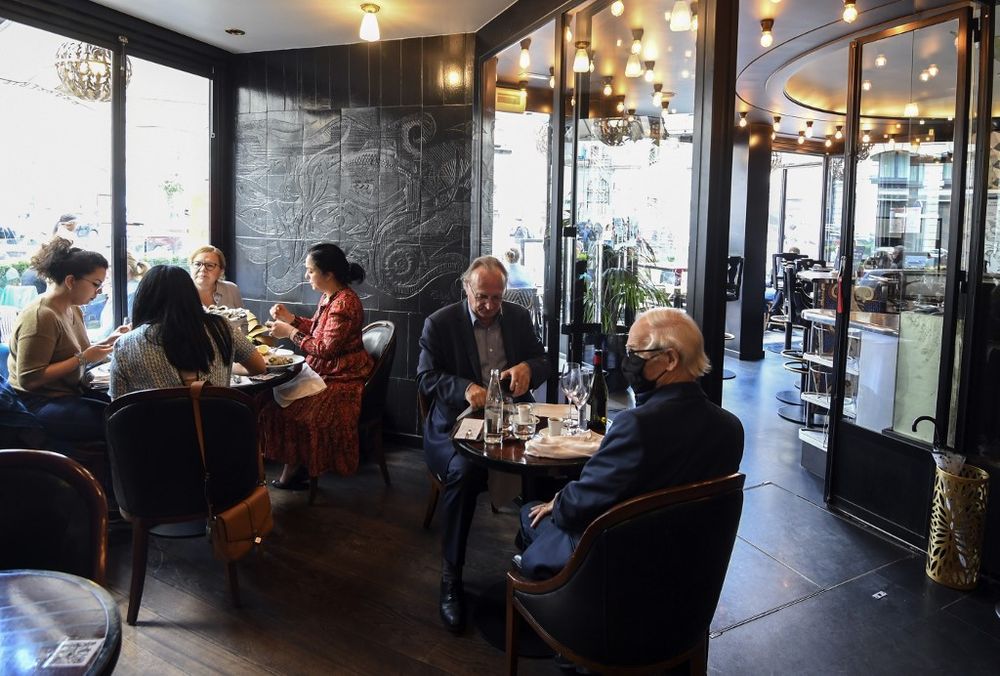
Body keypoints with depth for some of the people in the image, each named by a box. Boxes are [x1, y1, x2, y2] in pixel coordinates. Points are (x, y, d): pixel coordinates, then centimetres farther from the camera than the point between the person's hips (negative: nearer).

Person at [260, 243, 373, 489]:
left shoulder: (344, 303, -21)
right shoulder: (329, 297, 8)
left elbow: (326, 348, -21)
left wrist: (291, 333, -12)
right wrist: (290, 318, 9)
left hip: (341, 379, -10)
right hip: (324, 371, 10)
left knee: (293, 408, -19)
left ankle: (294, 468, 4)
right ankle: (294, 465, 5)